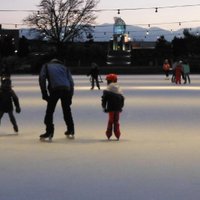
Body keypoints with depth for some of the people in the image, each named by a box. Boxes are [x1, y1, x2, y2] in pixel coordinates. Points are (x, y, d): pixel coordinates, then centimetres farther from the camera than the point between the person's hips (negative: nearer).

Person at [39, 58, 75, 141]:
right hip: (66, 89, 3)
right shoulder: (64, 67, 32)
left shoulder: (46, 66, 25)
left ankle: (49, 132, -6)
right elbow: (71, 82, 20)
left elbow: (42, 78, 7)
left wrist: (44, 93, 4)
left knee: (49, 111, 2)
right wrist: (70, 97, 19)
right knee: (67, 111, 19)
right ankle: (70, 131, 24)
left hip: (55, 89, -3)